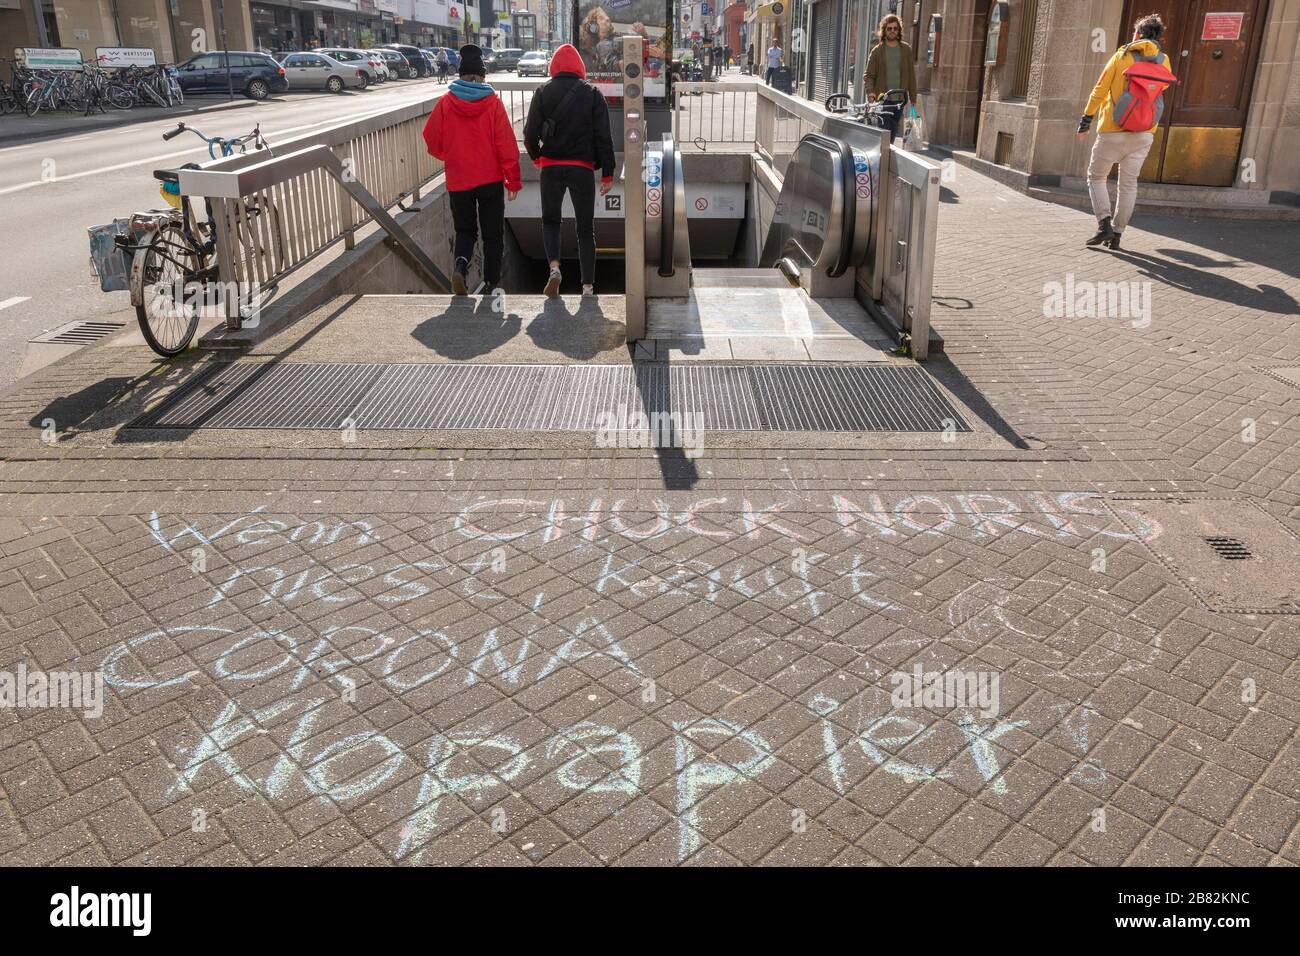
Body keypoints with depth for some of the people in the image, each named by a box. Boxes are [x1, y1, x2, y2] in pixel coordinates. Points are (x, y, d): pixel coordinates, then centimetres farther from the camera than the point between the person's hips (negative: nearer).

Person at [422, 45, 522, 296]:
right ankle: (492, 283, 15)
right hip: (490, 180, -1)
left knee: (465, 231, 15)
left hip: (457, 180, 1)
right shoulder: (493, 102, -8)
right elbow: (507, 145, -9)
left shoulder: (445, 103, -4)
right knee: (492, 234, 11)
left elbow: (432, 143, 3)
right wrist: (513, 180, -2)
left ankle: (460, 264, -12)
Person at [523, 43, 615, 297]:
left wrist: (536, 156, 19)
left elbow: (530, 133, 0)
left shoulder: (543, 93, 1)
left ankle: (554, 266, -7)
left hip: (551, 168, 0)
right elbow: (603, 136, -4)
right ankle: (588, 286, 7)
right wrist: (607, 173, -1)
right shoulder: (592, 94, 0)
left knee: (550, 220, 18)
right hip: (582, 168, 0)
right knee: (585, 228, 8)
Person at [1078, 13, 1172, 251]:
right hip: (1144, 133, 3)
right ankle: (1116, 235, 10)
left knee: (1096, 177, 9)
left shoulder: (1123, 56, -1)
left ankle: (1104, 224, -10)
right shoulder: (1163, 62, 6)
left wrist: (1086, 120, -1)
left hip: (1113, 131, -3)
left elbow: (1100, 90, -5)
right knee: (1129, 183, 11)